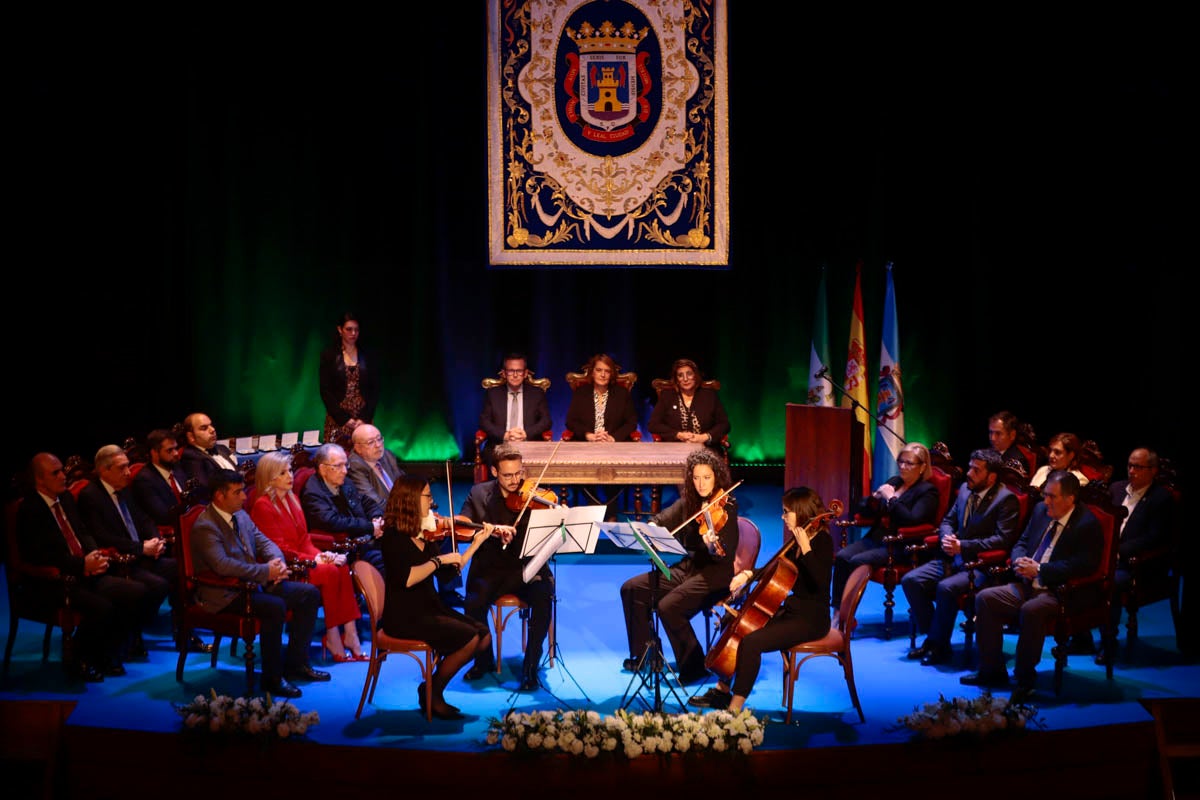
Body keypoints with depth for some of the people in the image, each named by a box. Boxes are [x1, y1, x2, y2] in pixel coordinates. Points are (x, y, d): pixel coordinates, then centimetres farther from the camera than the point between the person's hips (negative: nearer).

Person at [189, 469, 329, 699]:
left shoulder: (241, 515, 11)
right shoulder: (206, 527, -17)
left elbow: (263, 542, 15)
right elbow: (223, 565, -29)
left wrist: (278, 561, -9)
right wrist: (266, 571, -26)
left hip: (253, 583, 10)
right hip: (224, 594, -10)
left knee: (310, 593, 2)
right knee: (275, 607, -33)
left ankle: (296, 663, 8)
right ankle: (272, 678, -21)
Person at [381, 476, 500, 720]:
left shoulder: (423, 534, 11)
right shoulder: (394, 536, -14)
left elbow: (452, 569, 14)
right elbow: (406, 578, -28)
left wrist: (477, 542, 10)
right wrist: (438, 560, -22)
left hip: (429, 608, 9)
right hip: (404, 616, -9)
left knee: (484, 635, -5)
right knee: (469, 638, -21)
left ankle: (433, 688, 6)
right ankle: (433, 695, -1)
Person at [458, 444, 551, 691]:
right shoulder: (479, 494, 5)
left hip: (528, 568, 0)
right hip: (491, 568, 1)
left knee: (543, 600, -31)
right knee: (473, 603, -29)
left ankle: (530, 667, -12)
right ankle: (484, 660, 1)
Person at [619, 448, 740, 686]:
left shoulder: (726, 508, -14)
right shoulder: (689, 502, 5)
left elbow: (727, 556, -22)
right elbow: (660, 521, 10)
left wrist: (713, 547, -45)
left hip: (714, 574, -8)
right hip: (687, 567, 8)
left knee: (668, 607, -29)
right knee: (631, 589, 0)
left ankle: (694, 667, -12)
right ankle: (643, 655, 12)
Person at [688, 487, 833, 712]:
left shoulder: (822, 541, -15)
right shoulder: (796, 540, 10)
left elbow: (821, 581, -29)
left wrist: (806, 549, -31)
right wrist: (748, 574, 6)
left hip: (812, 619, -10)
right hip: (790, 610, 10)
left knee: (751, 642, -25)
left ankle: (735, 708, -19)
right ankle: (723, 690, 14)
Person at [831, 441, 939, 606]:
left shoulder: (927, 491, -1)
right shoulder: (893, 481, 19)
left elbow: (912, 519, -19)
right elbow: (863, 511, 19)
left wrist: (891, 498, -13)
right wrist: (874, 498, -2)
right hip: (876, 537, 7)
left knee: (857, 561, -27)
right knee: (842, 556, -20)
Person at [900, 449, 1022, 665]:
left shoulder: (1006, 499, -10)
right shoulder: (965, 489, 12)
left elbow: (1002, 540, -18)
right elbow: (948, 521, 22)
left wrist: (962, 546, -21)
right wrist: (946, 539, -3)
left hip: (981, 565, -8)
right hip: (954, 558, 8)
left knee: (946, 588, -33)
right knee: (910, 580, -10)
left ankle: (939, 645, -13)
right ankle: (932, 637, 2)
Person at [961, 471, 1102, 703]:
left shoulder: (1087, 525, -11)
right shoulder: (1040, 511, 12)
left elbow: (1084, 565, -21)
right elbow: (1022, 543, 22)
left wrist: (1039, 569, -22)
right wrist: (1020, 562, -3)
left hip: (1060, 594, -8)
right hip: (1027, 586, 8)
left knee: (1031, 610, -36)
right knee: (984, 599, -8)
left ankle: (1025, 681, -21)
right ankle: (992, 670, 0)